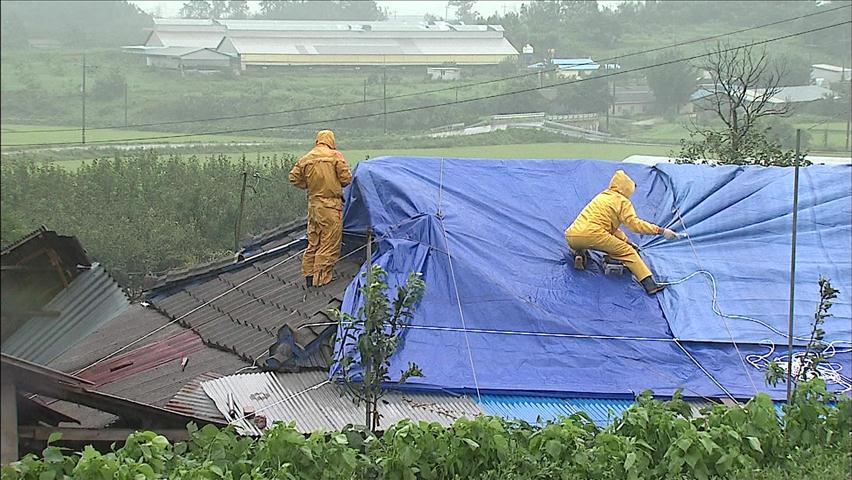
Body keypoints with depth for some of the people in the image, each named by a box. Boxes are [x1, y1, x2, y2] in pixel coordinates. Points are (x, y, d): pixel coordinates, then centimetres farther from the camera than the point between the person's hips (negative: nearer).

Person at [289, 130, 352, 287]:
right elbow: (346, 178, -7)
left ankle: (309, 274, 19)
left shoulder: (305, 159, 6)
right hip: (331, 205, -6)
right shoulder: (335, 156, -7)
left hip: (313, 205, 6)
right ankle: (321, 278, -3)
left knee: (313, 241, 16)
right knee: (330, 243, -1)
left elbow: (294, 178, 6)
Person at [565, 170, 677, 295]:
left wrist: (627, 241, 33)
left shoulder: (601, 196, 31)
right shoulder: (623, 201, 8)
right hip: (592, 235, -7)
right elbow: (635, 223, -5)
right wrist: (661, 231, -4)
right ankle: (649, 284, -13)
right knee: (627, 251, -2)